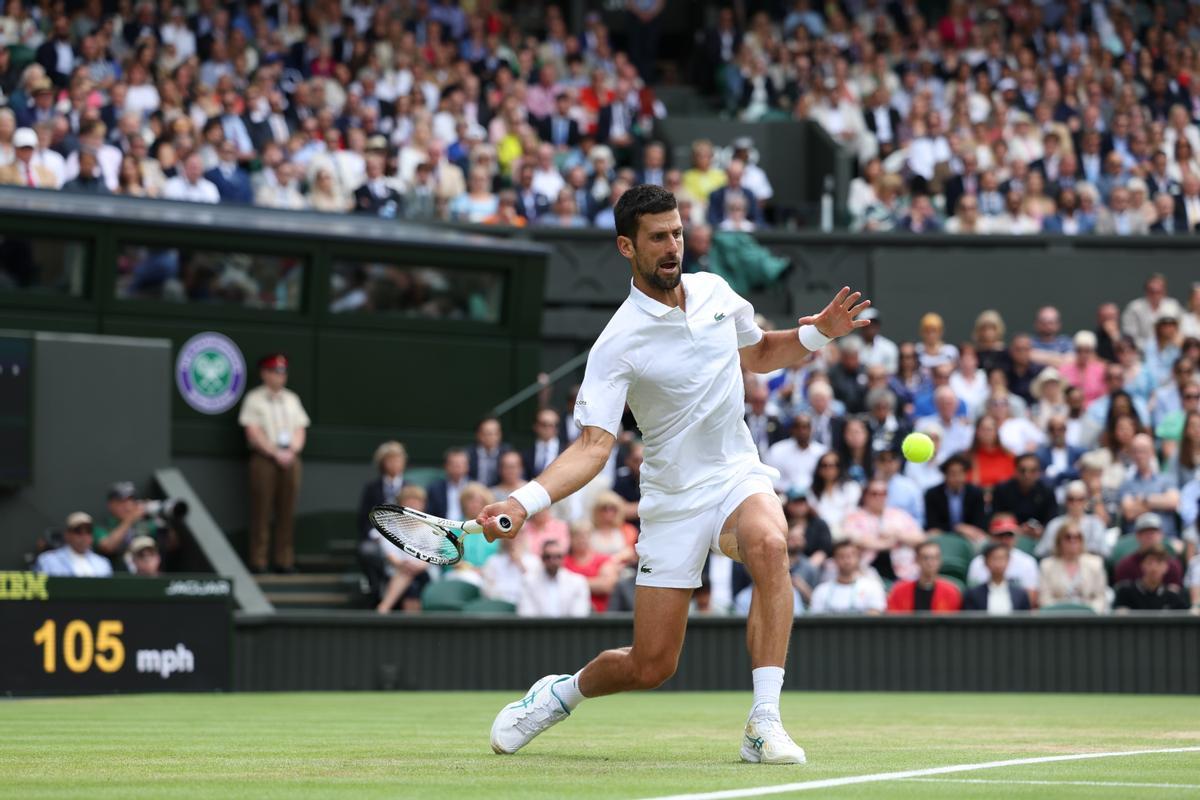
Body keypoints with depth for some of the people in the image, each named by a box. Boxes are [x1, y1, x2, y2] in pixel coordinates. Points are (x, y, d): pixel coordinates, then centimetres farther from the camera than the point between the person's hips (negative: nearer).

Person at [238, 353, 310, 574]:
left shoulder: (291, 399, 17)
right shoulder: (254, 399, 1)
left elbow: (300, 431, 13)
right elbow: (253, 432, -7)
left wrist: (291, 452, -5)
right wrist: (276, 453, -13)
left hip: (290, 458, 5)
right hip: (264, 458, -5)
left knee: (287, 512, 2)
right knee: (261, 512, -6)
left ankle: (284, 561, 4)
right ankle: (258, 561, -5)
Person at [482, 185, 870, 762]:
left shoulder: (715, 291, 3)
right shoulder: (618, 344, -14)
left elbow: (758, 355, 23)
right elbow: (593, 445, -20)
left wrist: (818, 332, 5)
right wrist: (524, 502, -36)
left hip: (738, 475, 3)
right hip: (672, 498, -3)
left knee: (769, 545, -35)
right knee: (650, 667, -3)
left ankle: (764, 726, -33)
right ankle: (561, 693, 33)